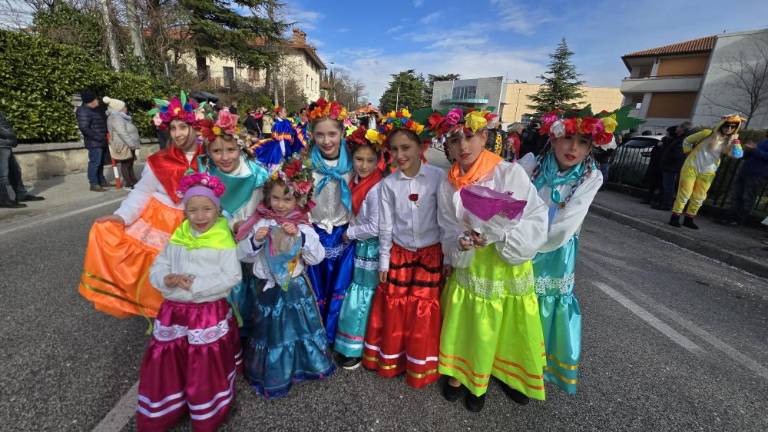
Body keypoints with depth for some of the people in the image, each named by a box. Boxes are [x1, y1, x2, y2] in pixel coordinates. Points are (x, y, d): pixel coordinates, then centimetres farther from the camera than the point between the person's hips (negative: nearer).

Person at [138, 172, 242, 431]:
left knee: (207, 371, 8)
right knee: (164, 367, 15)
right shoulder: (177, 240, 5)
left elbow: (232, 277, -17)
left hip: (211, 314, -4)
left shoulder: (224, 241, -11)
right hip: (174, 312, 5)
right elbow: (156, 270, 7)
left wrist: (196, 285, -21)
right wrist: (167, 280, -15)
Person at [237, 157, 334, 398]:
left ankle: (303, 366, 40)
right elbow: (242, 254, -2)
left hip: (296, 286, 0)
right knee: (271, 330, 13)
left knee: (300, 326, 14)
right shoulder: (261, 224, -5)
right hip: (269, 287, 0)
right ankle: (272, 375, 36)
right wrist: (255, 240, -21)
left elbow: (318, 257, -14)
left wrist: (299, 236, -25)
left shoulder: (304, 227, -8)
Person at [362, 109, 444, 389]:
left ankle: (421, 367, 36)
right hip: (399, 255, 2)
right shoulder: (388, 184, -3)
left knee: (424, 314, 10)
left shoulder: (438, 177, -9)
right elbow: (385, 227, 2)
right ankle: (391, 361, 38)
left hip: (431, 255, -1)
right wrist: (383, 262, 4)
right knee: (394, 311, 12)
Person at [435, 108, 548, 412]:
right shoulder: (448, 185, -2)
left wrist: (496, 233, -27)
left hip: (510, 267, -1)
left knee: (510, 327, 15)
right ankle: (459, 373, 40)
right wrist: (462, 244, -22)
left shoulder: (511, 172, -13)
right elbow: (450, 232, -1)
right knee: (466, 326, 14)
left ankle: (506, 373, 45)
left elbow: (537, 220, -15)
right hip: (469, 266, 2)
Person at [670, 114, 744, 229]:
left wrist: (736, 139, -12)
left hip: (707, 173, 4)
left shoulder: (730, 142, 4)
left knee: (699, 198, 9)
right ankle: (675, 217, 2)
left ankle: (689, 219, 19)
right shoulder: (708, 133, -6)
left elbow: (738, 155, -12)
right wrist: (689, 153, 3)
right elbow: (687, 140, 3)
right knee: (684, 194, -3)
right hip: (691, 167, -4)